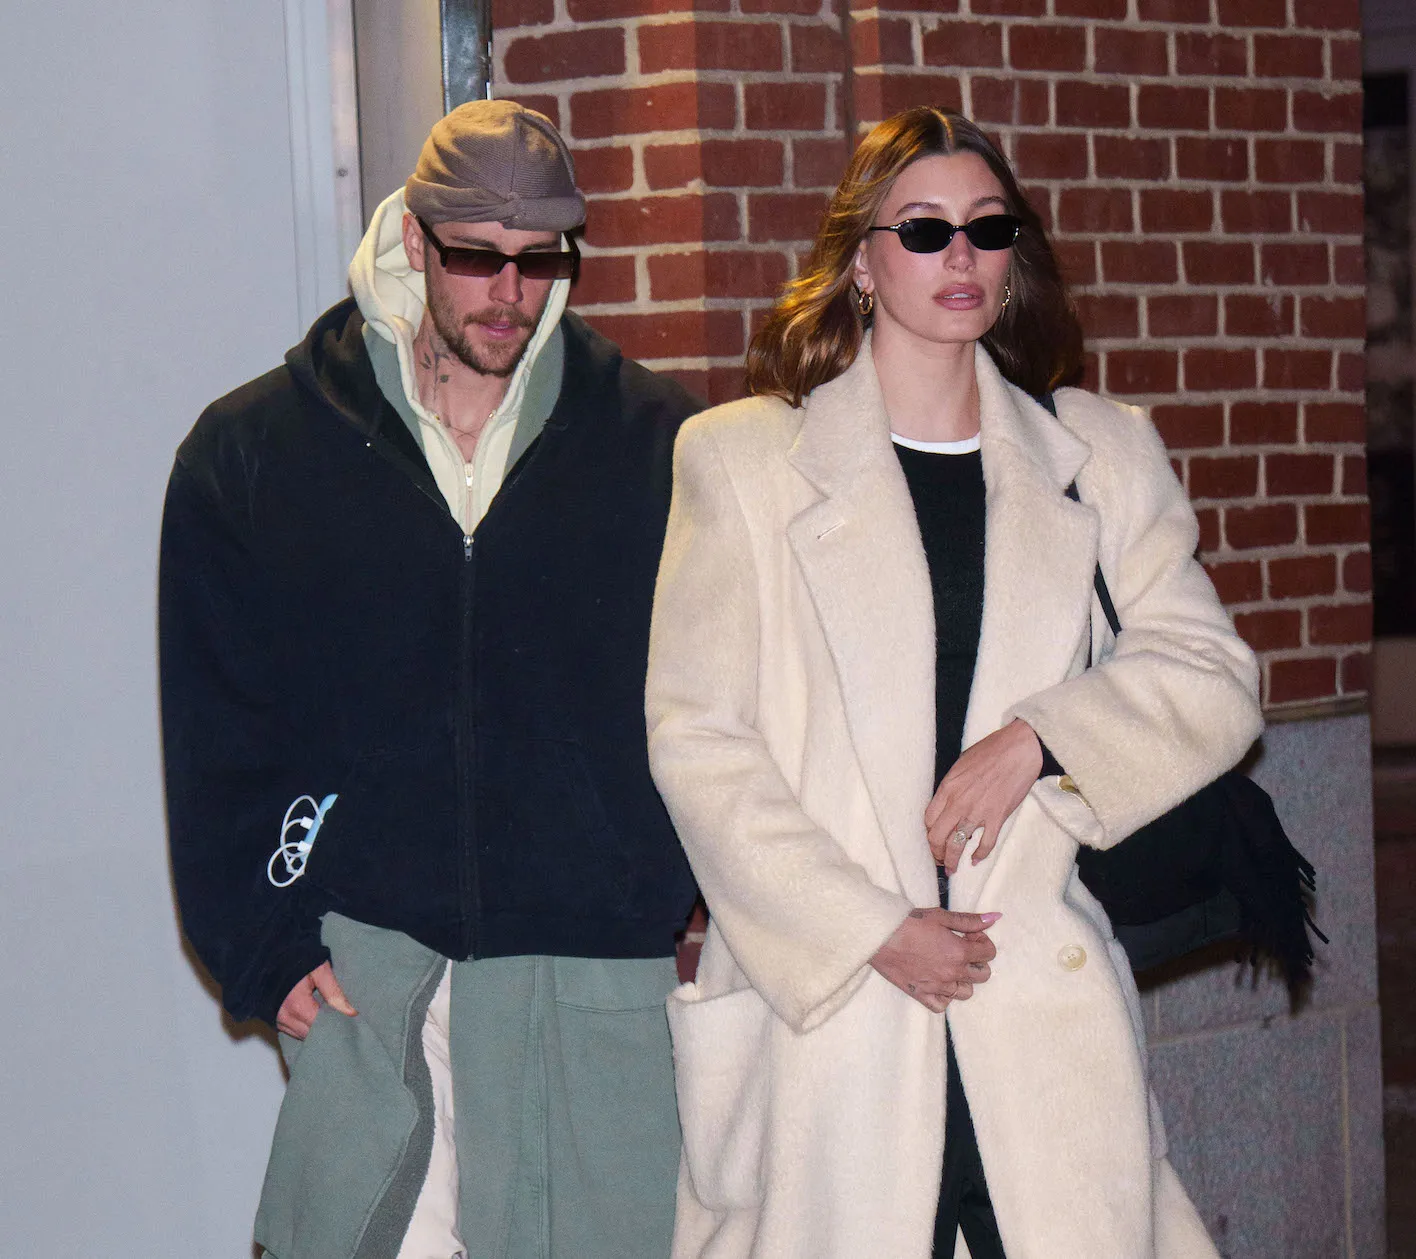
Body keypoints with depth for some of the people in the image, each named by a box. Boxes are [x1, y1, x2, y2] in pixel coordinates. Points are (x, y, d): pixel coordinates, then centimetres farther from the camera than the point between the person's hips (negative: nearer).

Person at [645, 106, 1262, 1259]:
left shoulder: (1101, 454, 15)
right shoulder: (740, 457, 6)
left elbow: (1213, 678, 11)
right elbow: (694, 736, 0)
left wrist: (1042, 736, -8)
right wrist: (872, 933, -8)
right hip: (822, 996, -2)